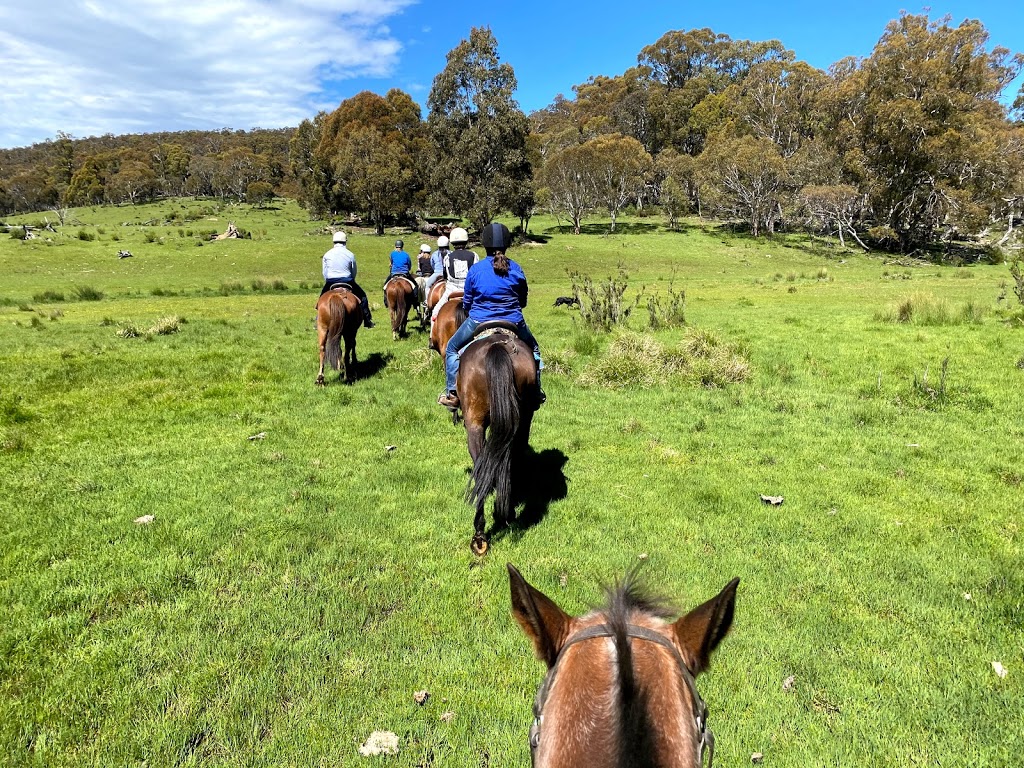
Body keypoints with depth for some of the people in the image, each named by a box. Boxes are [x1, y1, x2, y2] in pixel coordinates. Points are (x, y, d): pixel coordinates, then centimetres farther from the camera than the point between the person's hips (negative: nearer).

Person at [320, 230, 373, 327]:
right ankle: (367, 320, 11)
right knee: (362, 296, 15)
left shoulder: (327, 255, 3)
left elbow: (324, 273, 7)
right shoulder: (350, 255, -1)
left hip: (330, 282, 1)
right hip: (347, 281, -1)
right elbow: (354, 272, 6)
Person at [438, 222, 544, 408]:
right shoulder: (517, 269, -2)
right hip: (513, 322, 1)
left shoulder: (475, 270, -6)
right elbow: (523, 301, 9)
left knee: (452, 348, 20)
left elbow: (466, 303, 4)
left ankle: (452, 393, 11)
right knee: (533, 349, 28)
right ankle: (536, 391, 24)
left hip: (478, 322, -1)